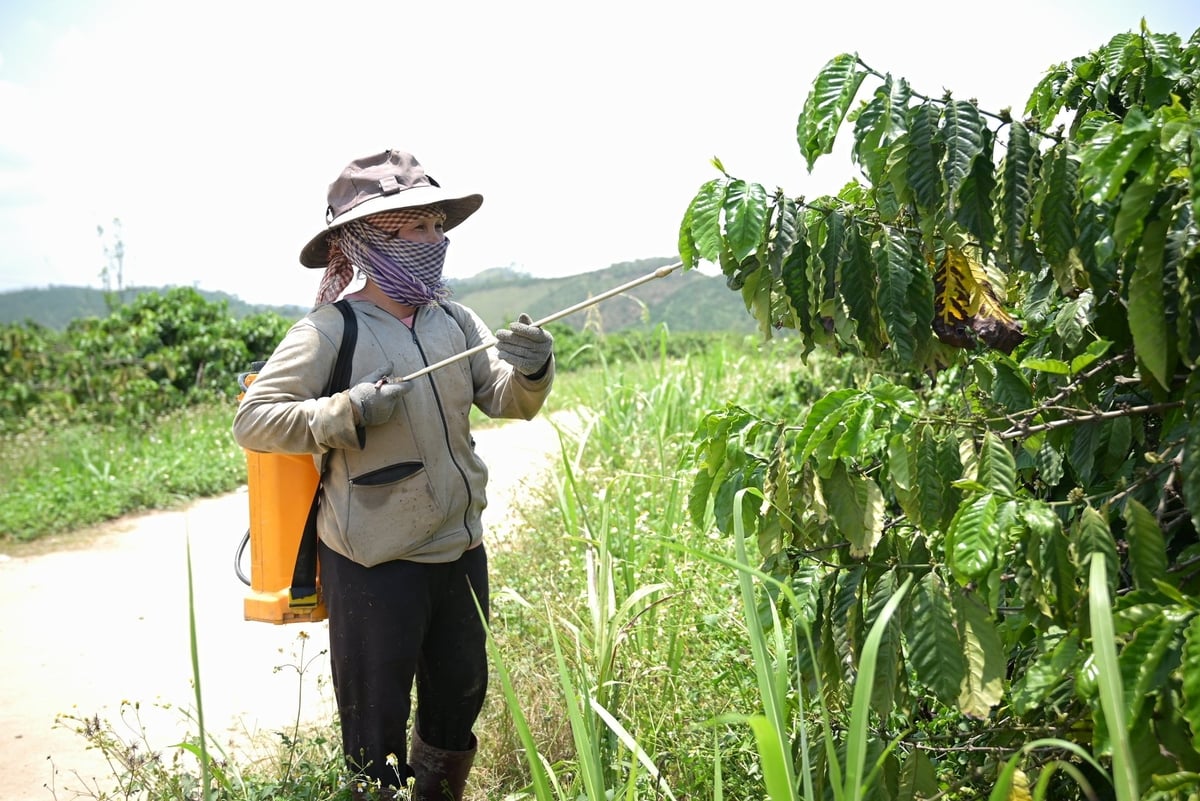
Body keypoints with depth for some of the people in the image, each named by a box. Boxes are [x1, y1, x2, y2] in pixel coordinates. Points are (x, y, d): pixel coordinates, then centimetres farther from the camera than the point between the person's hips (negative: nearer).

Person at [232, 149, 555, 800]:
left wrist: (530, 371, -18)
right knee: (376, 721, 9)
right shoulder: (330, 331, -13)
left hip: (461, 551, 6)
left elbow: (508, 402, 3)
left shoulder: (455, 322, 3)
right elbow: (251, 420, -15)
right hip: (374, 565, -6)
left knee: (460, 699, 22)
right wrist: (348, 413, -26)